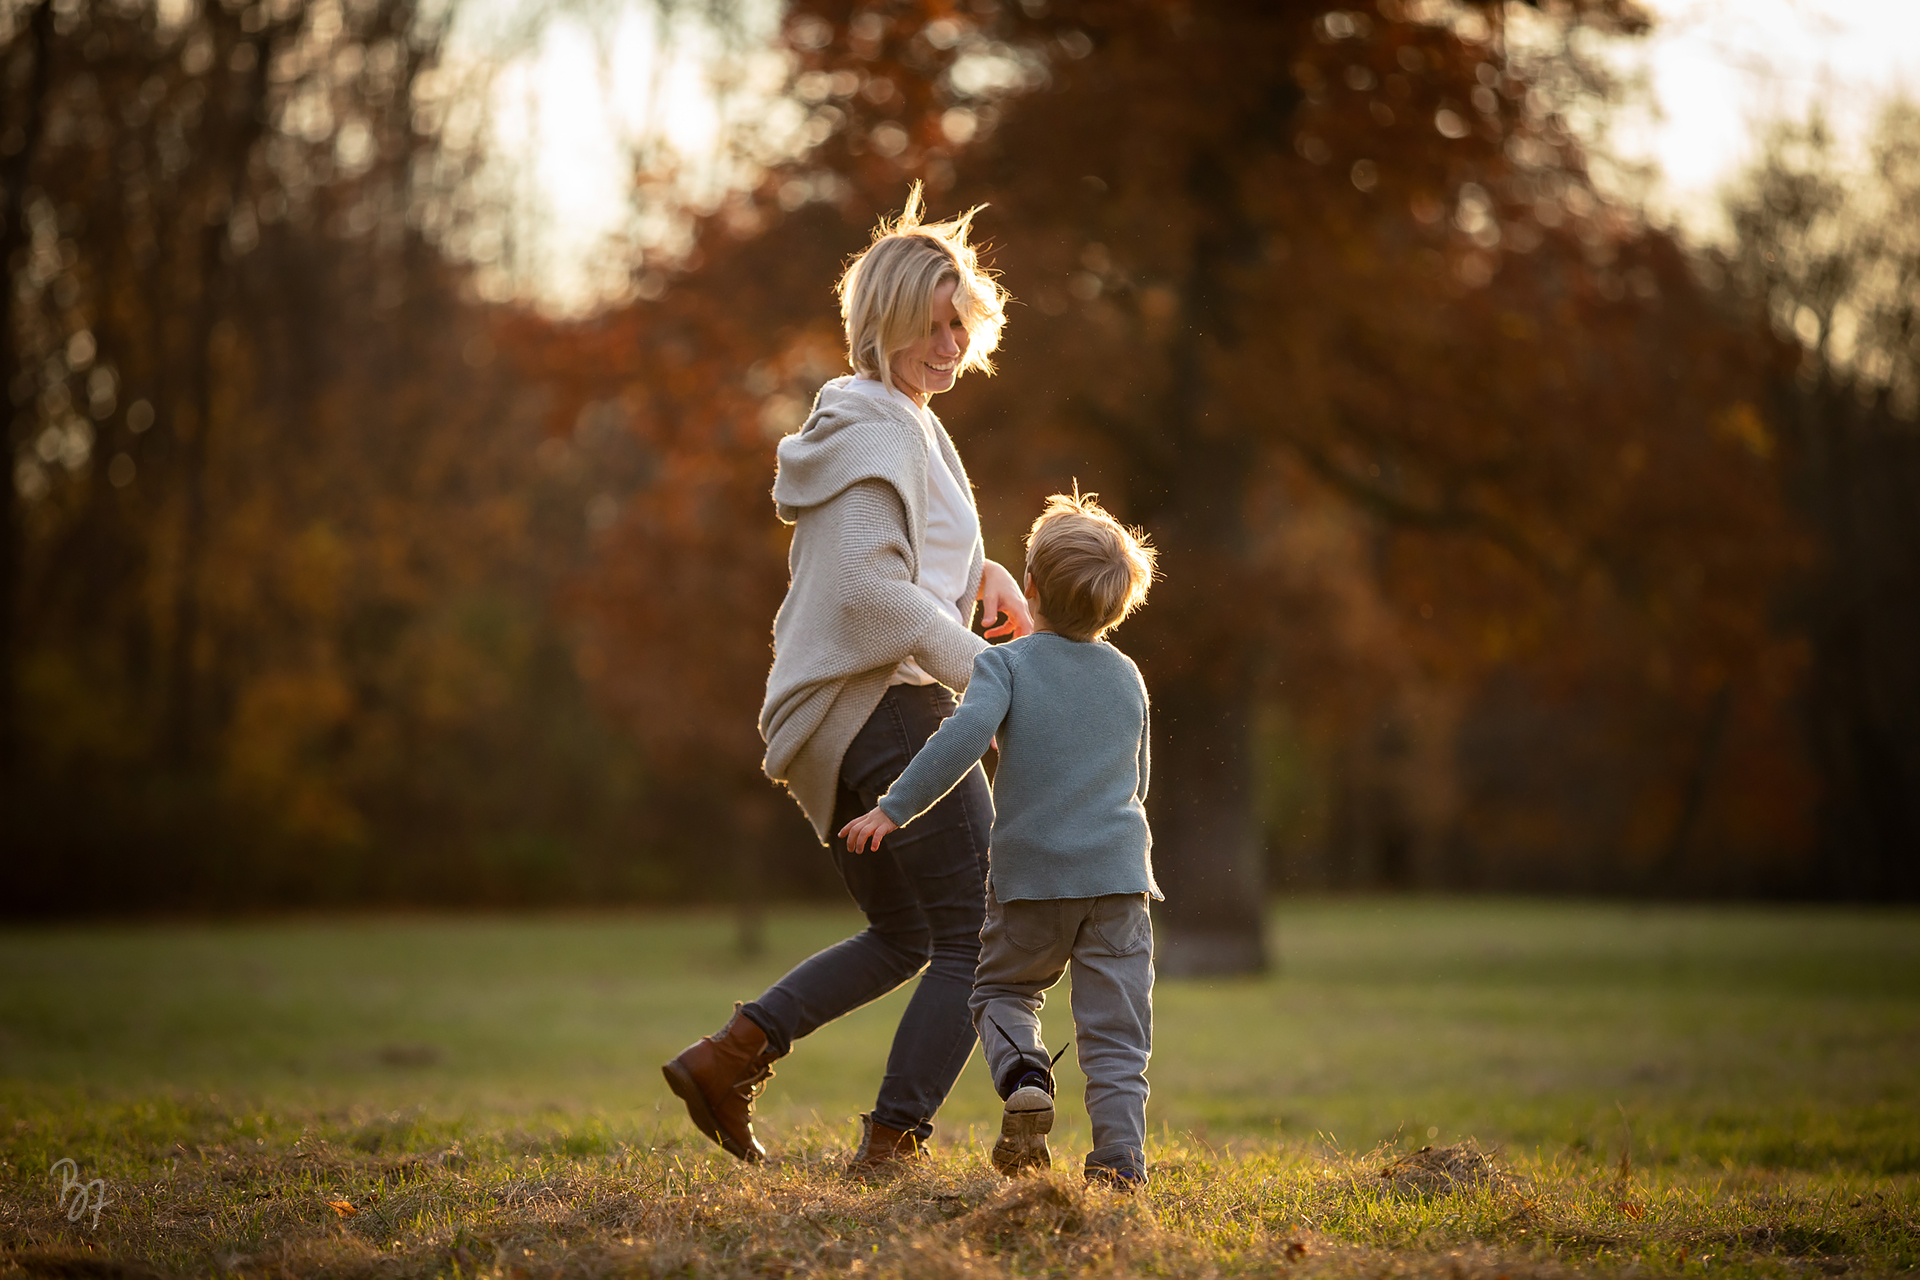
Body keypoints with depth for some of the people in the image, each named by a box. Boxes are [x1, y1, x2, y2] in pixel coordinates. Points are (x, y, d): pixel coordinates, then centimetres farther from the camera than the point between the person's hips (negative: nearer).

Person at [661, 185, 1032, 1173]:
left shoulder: (899, 424, 20)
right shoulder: (881, 431, -12)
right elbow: (866, 588, -22)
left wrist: (980, 574, 11)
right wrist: (981, 667, -17)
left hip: (825, 725, 10)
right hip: (887, 712, -10)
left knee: (903, 937, 22)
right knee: (980, 943, -5)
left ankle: (729, 1055, 12)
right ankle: (889, 1147, -9)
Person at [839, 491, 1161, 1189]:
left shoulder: (1006, 664, -3)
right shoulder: (1128, 678, 11)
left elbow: (966, 733, -21)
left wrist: (894, 807, -17)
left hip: (1031, 872, -2)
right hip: (1119, 872, 2)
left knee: (1003, 991, 19)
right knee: (1114, 1027, 5)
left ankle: (1024, 1079, -8)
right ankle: (1120, 1156, -4)